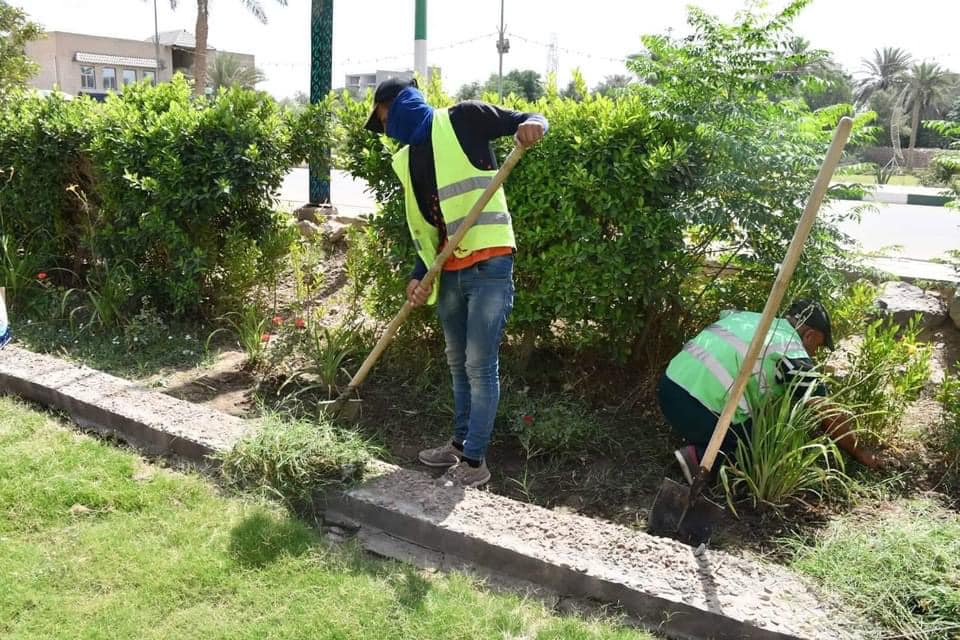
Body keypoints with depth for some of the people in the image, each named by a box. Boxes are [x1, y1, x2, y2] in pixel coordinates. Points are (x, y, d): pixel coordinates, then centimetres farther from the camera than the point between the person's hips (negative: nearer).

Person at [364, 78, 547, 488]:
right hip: (449, 271, 7)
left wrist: (530, 125, -23)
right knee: (458, 363, 17)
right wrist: (420, 275, 3)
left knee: (480, 365, -3)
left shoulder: (462, 119, -3)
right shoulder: (406, 160, 16)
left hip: (489, 266, -7)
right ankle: (460, 444, 32)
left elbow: (529, 120, 1)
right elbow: (423, 226, 16)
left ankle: (476, 461, 8)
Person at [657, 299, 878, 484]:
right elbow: (828, 416, 4)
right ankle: (702, 458, -3)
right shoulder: (793, 352, -1)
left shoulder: (746, 316, 18)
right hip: (699, 410, -8)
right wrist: (859, 453, 21)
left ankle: (702, 452, 9)